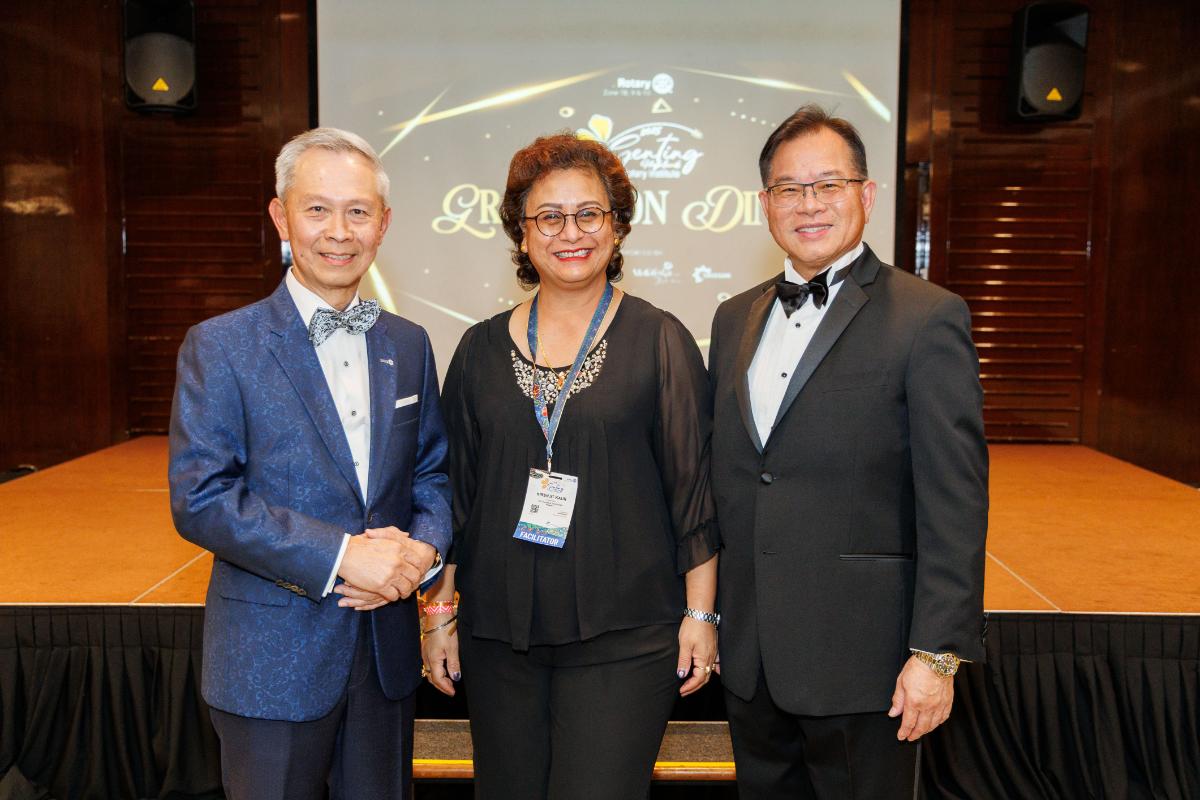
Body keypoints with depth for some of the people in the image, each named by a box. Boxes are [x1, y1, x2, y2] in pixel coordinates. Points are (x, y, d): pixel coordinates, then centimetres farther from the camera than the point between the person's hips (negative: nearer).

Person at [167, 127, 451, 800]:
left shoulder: (408, 345, 6)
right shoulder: (219, 347, -9)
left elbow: (433, 468, 9)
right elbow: (200, 500, -15)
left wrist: (424, 548, -11)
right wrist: (340, 554, -22)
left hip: (387, 654, 4)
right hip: (273, 661, -4)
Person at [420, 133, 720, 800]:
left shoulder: (661, 341, -2)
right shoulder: (482, 350, 6)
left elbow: (694, 486, -2)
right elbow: (455, 490, 10)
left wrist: (700, 613, -3)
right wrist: (440, 610, 8)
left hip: (623, 637, -3)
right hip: (499, 633, 3)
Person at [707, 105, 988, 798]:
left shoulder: (929, 318, -8)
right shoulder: (735, 318, 10)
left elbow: (955, 503, -12)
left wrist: (937, 653, -15)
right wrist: (703, 613, 11)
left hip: (859, 658, -5)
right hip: (749, 656, 6)